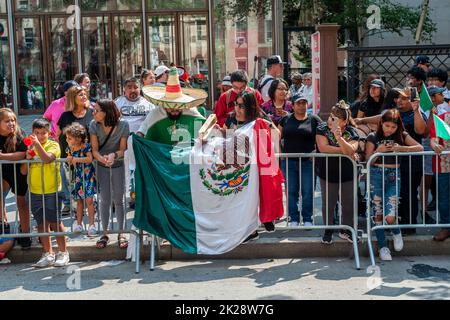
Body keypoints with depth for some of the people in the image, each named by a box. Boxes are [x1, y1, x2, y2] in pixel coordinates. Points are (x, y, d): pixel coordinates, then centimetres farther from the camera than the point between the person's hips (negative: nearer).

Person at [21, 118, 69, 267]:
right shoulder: (30, 147, 10)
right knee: (42, 223, 10)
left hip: (51, 191, -5)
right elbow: (24, 171, 8)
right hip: (35, 192, 5)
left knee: (55, 222, -1)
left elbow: (47, 159, -25)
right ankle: (48, 254, 20)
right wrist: (27, 159, -9)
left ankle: (63, 252, 12)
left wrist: (37, 144, -33)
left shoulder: (53, 145, -5)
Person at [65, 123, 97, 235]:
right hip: (78, 176, 6)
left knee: (89, 200, -9)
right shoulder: (71, 148, 2)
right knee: (79, 200, 12)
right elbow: (70, 161, 12)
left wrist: (77, 159, -27)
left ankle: (91, 224, -1)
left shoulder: (86, 146, -15)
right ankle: (79, 223, 22)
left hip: (88, 175, -6)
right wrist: (69, 159, -8)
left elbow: (90, 159, -28)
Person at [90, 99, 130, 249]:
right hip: (102, 166, 1)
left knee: (118, 200, 4)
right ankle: (104, 234, 14)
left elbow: (123, 150, -15)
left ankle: (121, 233, 14)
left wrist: (114, 155, -37)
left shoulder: (122, 125, -21)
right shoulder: (94, 125, -17)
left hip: (118, 165, -1)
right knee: (104, 200, 3)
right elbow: (94, 150, -15)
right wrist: (103, 159, -36)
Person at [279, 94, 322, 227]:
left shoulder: (314, 120, 2)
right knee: (291, 192, 6)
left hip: (308, 162, -2)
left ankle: (307, 219, 13)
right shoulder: (286, 119, 8)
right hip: (289, 161, 2)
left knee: (308, 192, 1)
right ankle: (294, 219, 16)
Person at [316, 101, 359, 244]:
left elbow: (351, 151, -25)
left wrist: (338, 137, -39)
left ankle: (346, 230, 28)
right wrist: (344, 150, -22)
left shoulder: (351, 132, -8)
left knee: (348, 204, 10)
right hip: (327, 175, -1)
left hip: (347, 175, 1)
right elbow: (323, 148, -24)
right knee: (328, 204, 10)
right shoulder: (322, 128, -10)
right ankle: (328, 231, 27)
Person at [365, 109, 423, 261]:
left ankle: (396, 232, 23)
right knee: (378, 214, 2)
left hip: (393, 176, 0)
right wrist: (378, 150, -15)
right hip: (376, 175, 0)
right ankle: (382, 246, 18)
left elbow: (420, 148, -4)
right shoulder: (373, 137, 2)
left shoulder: (401, 136, 5)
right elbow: (367, 160, 2)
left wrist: (401, 148, -15)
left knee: (390, 217, -12)